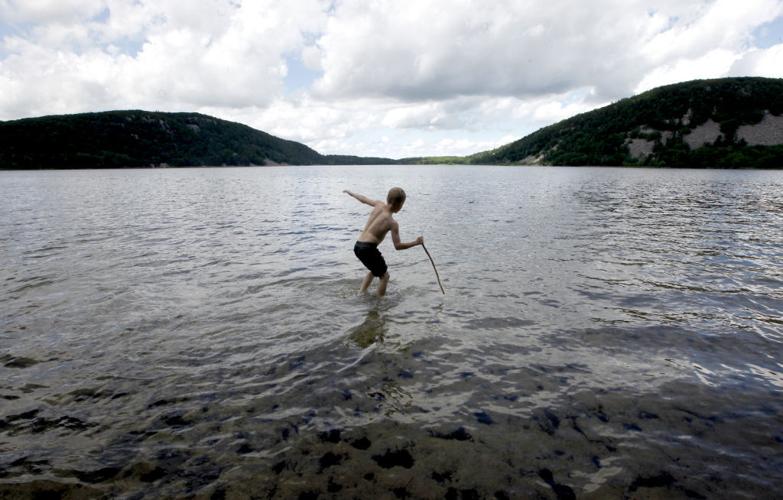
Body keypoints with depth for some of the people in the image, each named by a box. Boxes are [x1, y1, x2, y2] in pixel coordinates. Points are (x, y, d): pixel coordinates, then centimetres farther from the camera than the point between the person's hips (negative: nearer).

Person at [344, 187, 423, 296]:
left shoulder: (379, 204, 4)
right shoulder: (393, 223, -12)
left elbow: (364, 199, 22)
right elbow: (397, 246, -12)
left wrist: (350, 193, 41)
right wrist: (416, 243, -2)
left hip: (357, 246, 8)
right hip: (368, 248, -8)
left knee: (375, 271, 30)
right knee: (384, 276, 9)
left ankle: (361, 294, 28)